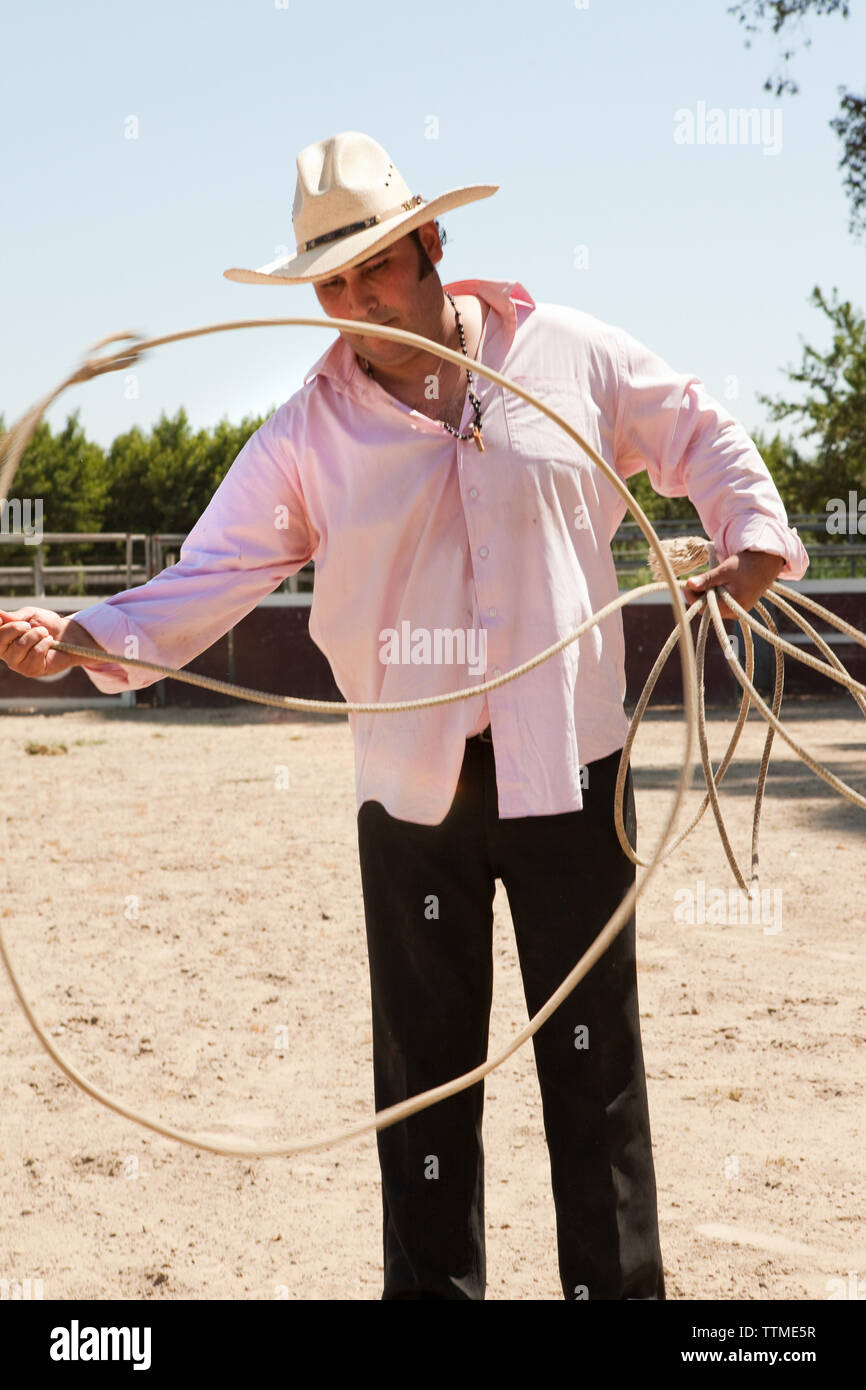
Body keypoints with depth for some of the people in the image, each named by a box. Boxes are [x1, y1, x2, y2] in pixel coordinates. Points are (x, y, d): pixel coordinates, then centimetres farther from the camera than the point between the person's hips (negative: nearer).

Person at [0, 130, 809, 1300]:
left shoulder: (569, 353, 1)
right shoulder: (309, 432, -1)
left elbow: (700, 434, 14)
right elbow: (215, 574, -7)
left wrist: (753, 535, -2)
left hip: (567, 763, -1)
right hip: (411, 783, 1)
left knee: (593, 1050, 7)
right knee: (424, 1066, 8)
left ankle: (620, 1282, 18)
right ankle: (432, 1287, 21)